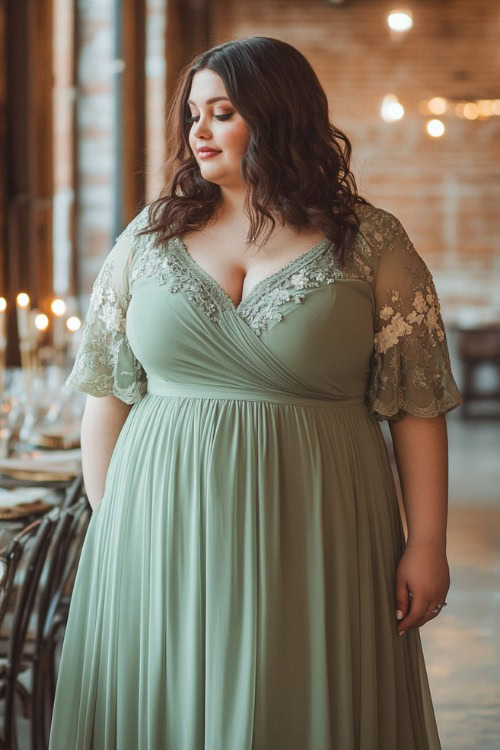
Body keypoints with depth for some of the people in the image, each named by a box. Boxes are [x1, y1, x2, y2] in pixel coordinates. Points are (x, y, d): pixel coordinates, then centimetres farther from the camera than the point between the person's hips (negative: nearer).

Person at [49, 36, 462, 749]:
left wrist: (427, 543, -5)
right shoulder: (150, 236, 7)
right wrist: (106, 524, 7)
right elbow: (107, 390, 10)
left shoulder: (371, 243, 0)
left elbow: (418, 403, -1)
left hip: (310, 536, -2)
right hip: (162, 530, 2)